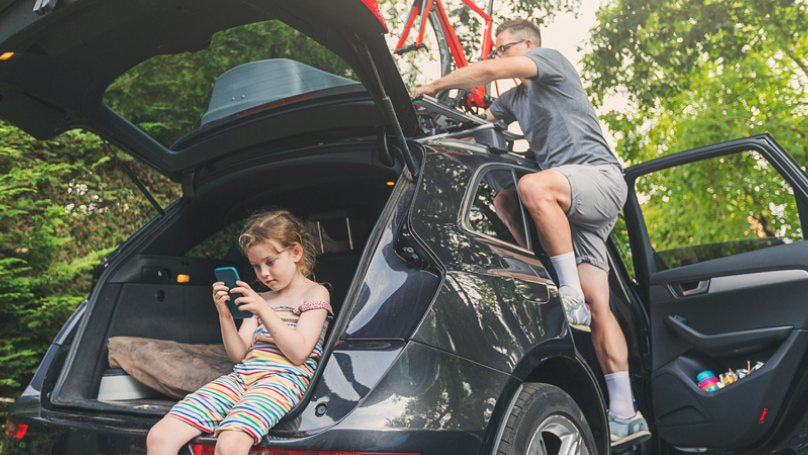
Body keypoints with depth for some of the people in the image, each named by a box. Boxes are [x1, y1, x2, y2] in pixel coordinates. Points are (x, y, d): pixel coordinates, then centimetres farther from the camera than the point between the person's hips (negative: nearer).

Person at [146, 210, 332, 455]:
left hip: (282, 378, -6)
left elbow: (299, 353, -6)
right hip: (242, 376, 6)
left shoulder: (315, 293, 6)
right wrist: (225, 315, 2)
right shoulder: (259, 299, 24)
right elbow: (239, 354, 18)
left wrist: (264, 310, -12)